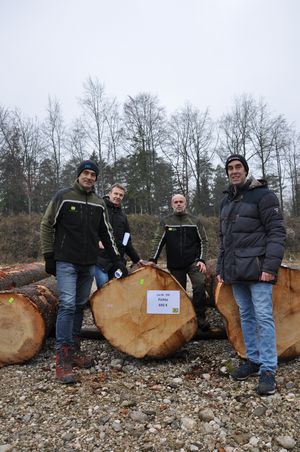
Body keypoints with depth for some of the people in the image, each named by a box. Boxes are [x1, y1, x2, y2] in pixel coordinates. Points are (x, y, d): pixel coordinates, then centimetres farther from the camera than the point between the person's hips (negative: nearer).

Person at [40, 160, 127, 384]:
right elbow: (47, 226, 0)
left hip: (89, 264, 5)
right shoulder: (63, 196, -4)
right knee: (68, 305, -13)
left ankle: (74, 349, 23)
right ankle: (63, 358, -5)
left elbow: (106, 233, 13)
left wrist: (117, 258, 8)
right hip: (66, 262, -5)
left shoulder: (99, 203, 9)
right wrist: (49, 256, -4)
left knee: (80, 306, 10)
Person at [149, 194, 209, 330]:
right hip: (175, 265, 1)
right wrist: (153, 260, -9)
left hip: (193, 262, -1)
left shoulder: (195, 221, 4)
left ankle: (200, 318, -3)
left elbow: (203, 241, 5)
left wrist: (202, 260, -5)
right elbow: (158, 241, 1)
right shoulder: (166, 222, 4)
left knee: (199, 286, -17)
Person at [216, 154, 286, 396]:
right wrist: (221, 268, 16)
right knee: (246, 316, 13)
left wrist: (271, 266, -19)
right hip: (236, 271, 7)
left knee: (263, 317, -2)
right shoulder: (226, 201, 17)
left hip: (257, 268, -6)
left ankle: (268, 370, 7)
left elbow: (277, 232, -10)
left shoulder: (262, 195, -4)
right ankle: (253, 360, 25)